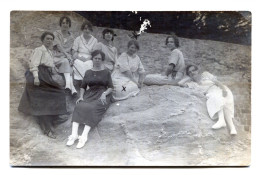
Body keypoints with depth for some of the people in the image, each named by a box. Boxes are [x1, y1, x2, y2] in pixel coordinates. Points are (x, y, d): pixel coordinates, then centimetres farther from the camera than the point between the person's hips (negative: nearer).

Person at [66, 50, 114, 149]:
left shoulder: (106, 72, 12)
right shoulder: (88, 72, 20)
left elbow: (110, 87, 5)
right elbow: (83, 87, 16)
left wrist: (104, 94, -14)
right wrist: (81, 96, -2)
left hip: (102, 95, -3)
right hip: (90, 94, 3)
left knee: (92, 108, -33)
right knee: (79, 106, -28)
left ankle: (84, 136, -41)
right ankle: (74, 134, -37)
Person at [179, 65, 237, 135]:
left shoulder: (205, 74, 14)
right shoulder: (193, 84, 20)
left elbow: (216, 81, 3)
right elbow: (180, 83, 16)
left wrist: (224, 89, -14)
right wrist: (190, 77, 22)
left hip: (220, 90, -1)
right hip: (211, 94, 1)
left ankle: (222, 120, -52)